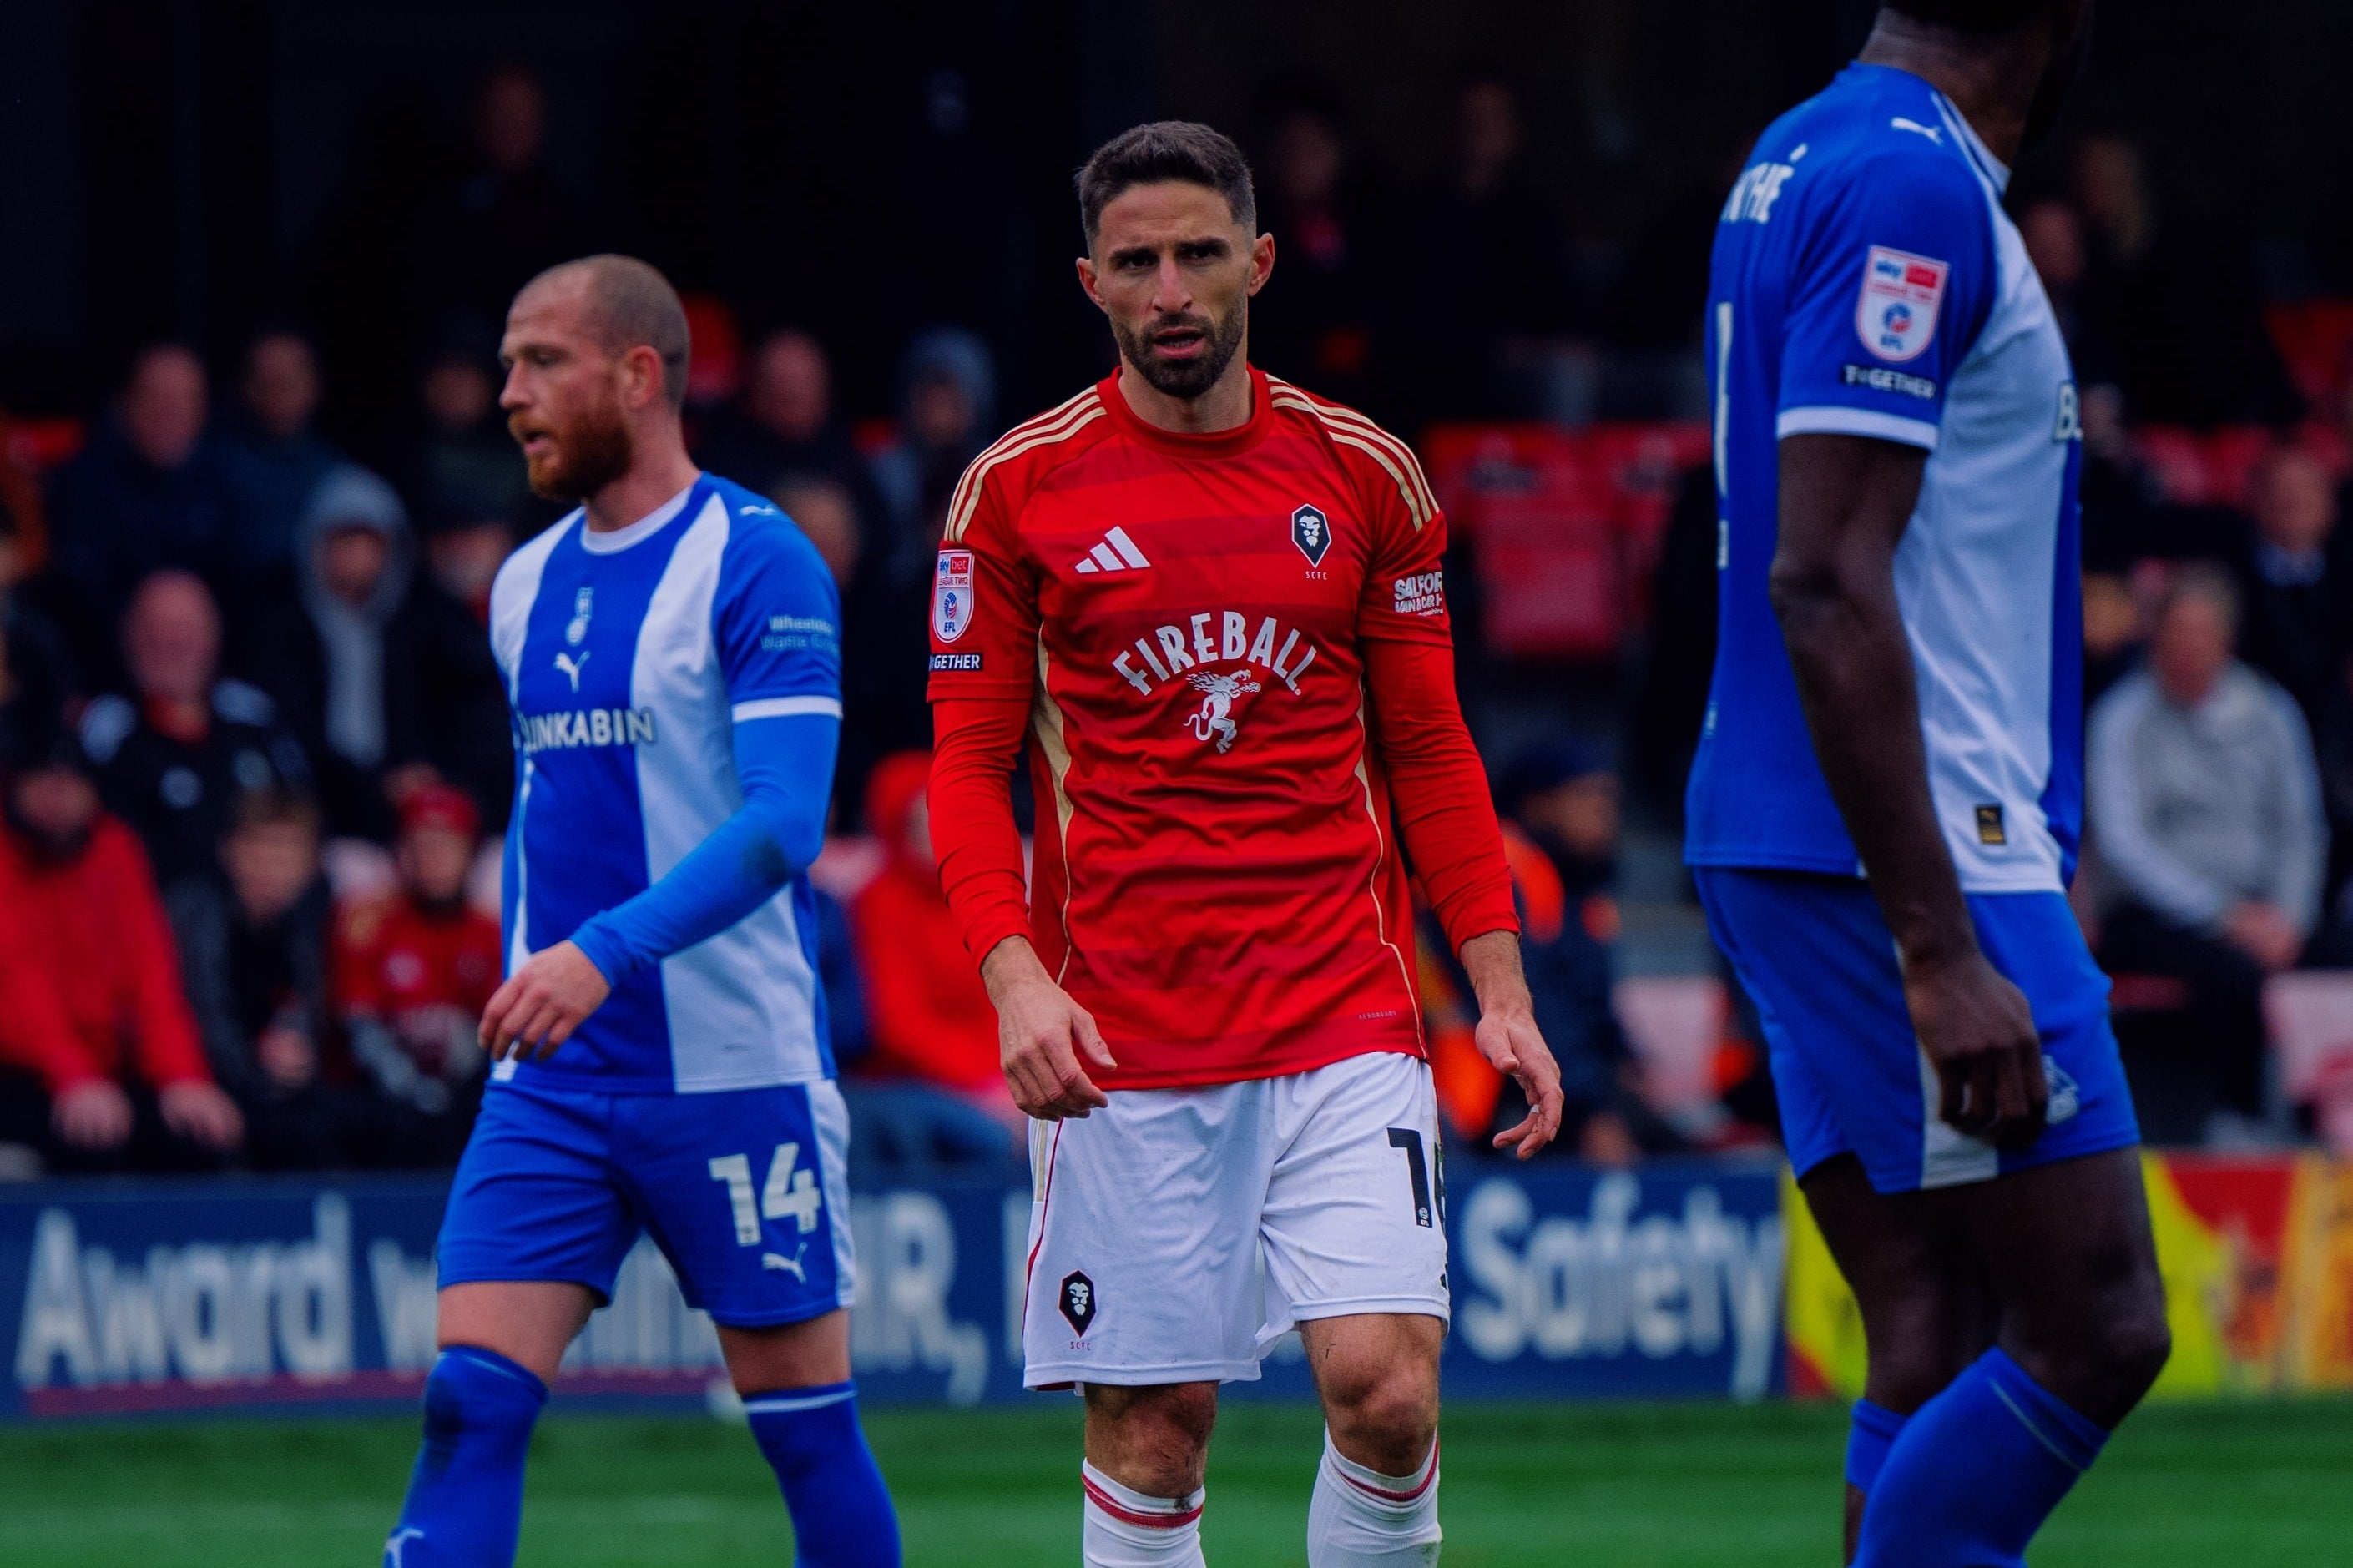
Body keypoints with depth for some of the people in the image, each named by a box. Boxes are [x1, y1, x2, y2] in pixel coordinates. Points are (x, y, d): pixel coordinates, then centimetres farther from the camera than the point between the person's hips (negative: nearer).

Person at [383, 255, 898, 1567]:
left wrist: (607, 949, -30)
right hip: (550, 1086, 6)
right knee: (470, 1404, -9)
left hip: (734, 1065, -6)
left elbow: (785, 823, -20)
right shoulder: (526, 587, 13)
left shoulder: (757, 563, -10)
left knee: (807, 1426, 3)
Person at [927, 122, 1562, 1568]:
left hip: (1346, 1016, 1)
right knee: (1152, 1430, -2)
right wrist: (1015, 973, -12)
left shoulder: (1368, 475, 7)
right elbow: (969, 762, 4)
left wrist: (1500, 986, 5)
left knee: (1386, 1388, -13)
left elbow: (1429, 751, 13)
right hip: (1122, 1043, -1)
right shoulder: (1020, 489, 2)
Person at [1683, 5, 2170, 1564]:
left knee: (1934, 1358, 7)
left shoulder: (1804, 161, 15)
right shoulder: (1914, 188, -15)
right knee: (2096, 1330, -9)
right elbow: (1825, 587, -21)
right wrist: (1942, 954, -23)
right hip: (1912, 853, -10)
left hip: (1785, 847, 10)